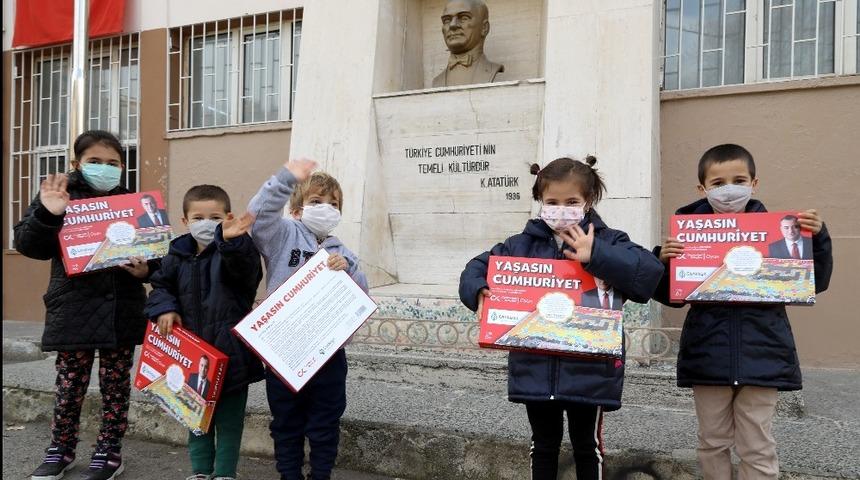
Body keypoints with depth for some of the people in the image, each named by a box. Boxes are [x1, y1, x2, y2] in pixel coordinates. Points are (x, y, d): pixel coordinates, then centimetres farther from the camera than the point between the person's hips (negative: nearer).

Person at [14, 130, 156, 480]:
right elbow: (26, 244, -7)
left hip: (121, 309, 1)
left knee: (115, 384, 9)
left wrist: (146, 269, -13)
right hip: (73, 308, -1)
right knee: (70, 385, 8)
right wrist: (47, 215, -24)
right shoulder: (58, 195, 0)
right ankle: (60, 450, 27)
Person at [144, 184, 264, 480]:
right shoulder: (178, 255, 5)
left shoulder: (236, 251, -10)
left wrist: (232, 242, -53)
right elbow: (161, 285, 15)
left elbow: (246, 269, -33)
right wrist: (164, 308, -6)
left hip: (230, 351, -5)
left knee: (229, 417, 6)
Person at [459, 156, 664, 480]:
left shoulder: (606, 242, -6)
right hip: (535, 370, 3)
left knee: (587, 446, 16)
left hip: (589, 371, -2)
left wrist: (596, 256, -30)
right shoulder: (522, 244, 3)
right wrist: (478, 291, -16)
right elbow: (477, 269, 6)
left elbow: (650, 273, -21)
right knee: (544, 446, 20)